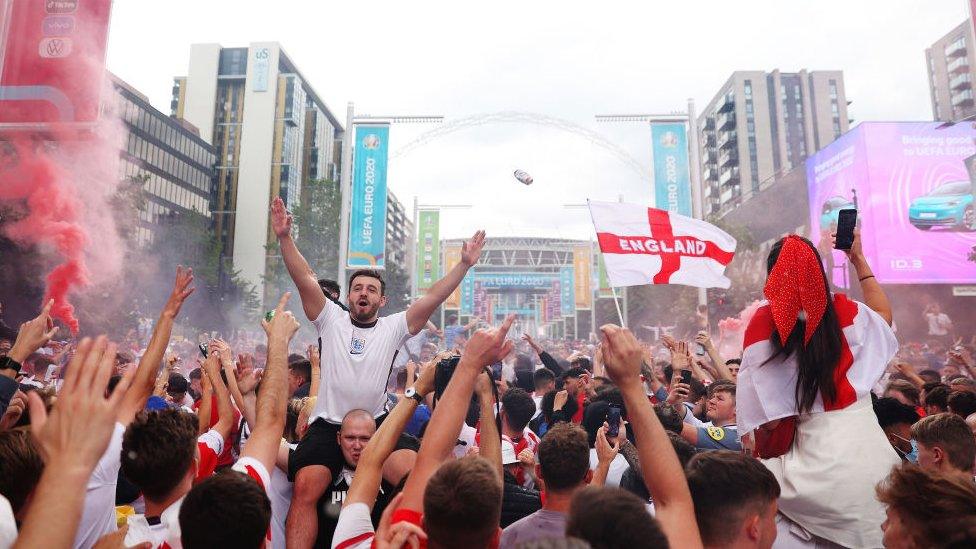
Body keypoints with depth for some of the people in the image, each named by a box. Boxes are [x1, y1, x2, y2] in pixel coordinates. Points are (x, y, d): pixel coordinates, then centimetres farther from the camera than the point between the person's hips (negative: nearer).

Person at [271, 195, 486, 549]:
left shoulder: (394, 327, 6)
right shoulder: (330, 319, 6)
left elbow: (433, 297, -2)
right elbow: (305, 278, -4)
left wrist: (464, 264, -10)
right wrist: (284, 237, -15)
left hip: (379, 424, 0)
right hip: (328, 424, 0)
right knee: (305, 489, -18)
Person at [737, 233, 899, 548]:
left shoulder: (763, 322, -10)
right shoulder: (843, 311, 1)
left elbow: (766, 411, -10)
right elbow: (884, 315, 28)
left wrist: (757, 450, 9)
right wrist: (858, 259, 28)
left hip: (820, 455, -4)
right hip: (869, 448, 5)